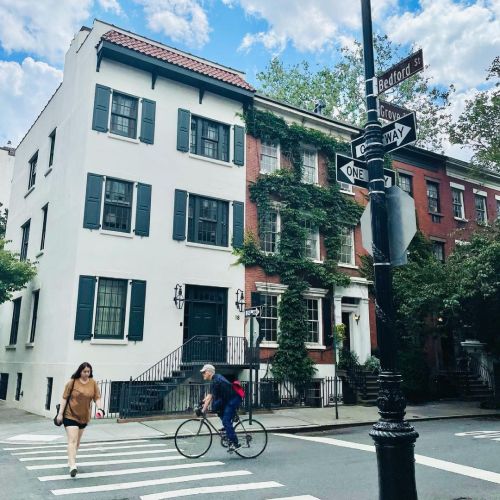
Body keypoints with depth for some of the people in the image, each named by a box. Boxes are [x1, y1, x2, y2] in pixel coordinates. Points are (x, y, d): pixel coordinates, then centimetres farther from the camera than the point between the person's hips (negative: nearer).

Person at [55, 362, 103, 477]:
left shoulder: (93, 383, -2)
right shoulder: (72, 382, -9)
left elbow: (97, 398, 0)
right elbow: (64, 398, -5)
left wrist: (99, 409, -17)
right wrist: (60, 413, -6)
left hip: (84, 417, 4)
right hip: (70, 415, -4)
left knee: (77, 441, 18)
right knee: (72, 440, -14)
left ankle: (70, 460, 37)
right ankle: (72, 466, -17)